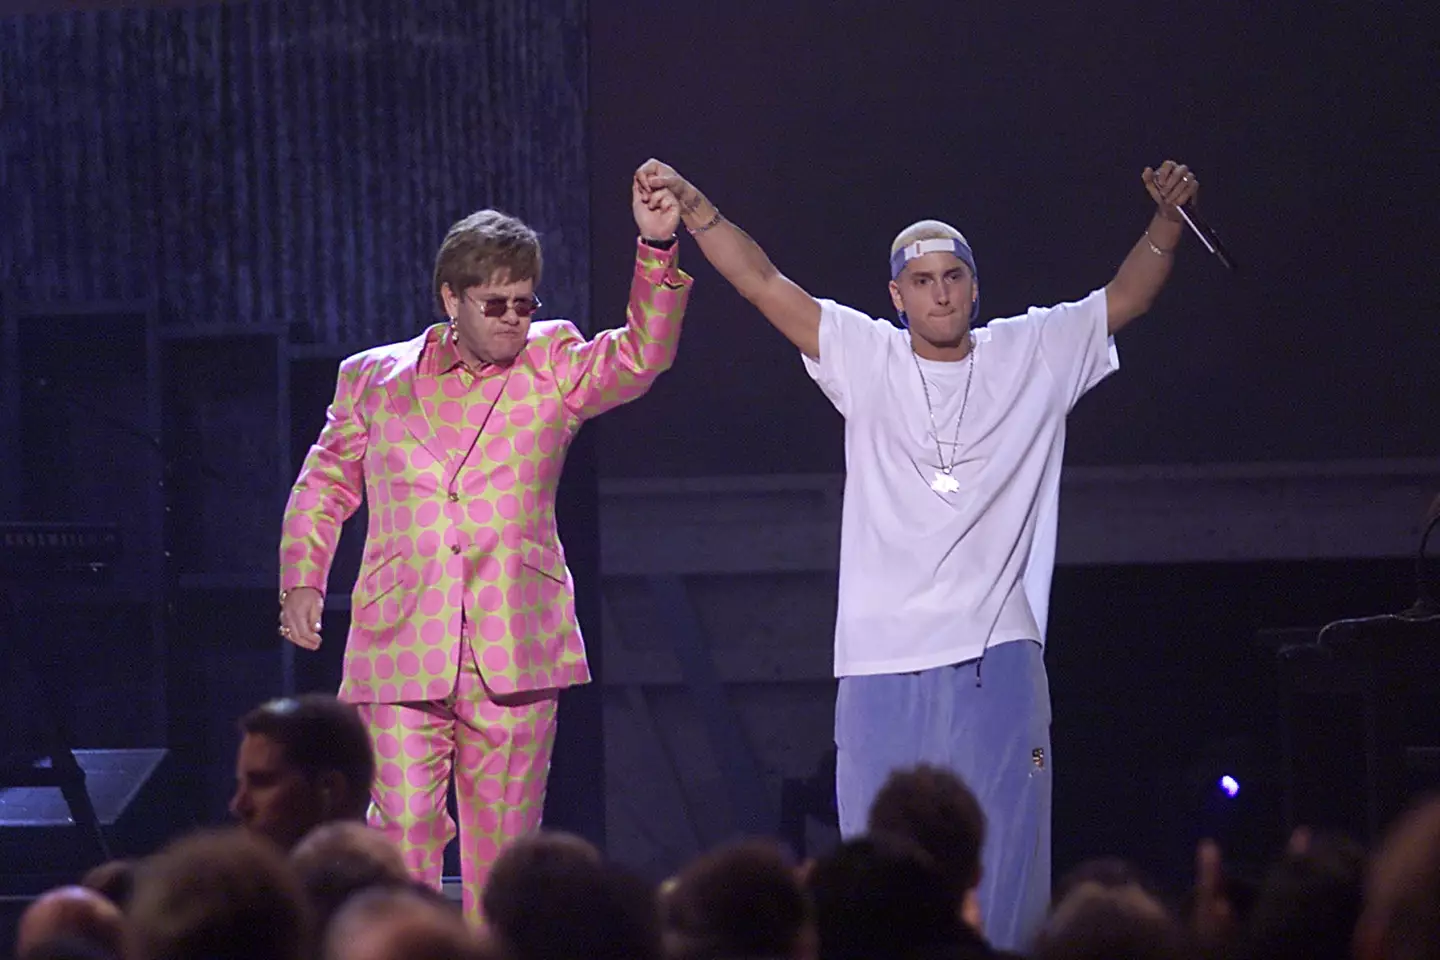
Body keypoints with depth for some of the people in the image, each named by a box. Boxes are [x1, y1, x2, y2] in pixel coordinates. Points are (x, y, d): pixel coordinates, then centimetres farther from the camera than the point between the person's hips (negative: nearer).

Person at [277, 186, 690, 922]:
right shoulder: (373, 378, 12)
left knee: (503, 846, 3)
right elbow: (324, 484, 21)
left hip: (515, 657, 0)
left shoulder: (554, 369, 9)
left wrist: (657, 250, -21)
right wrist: (302, 579, 8)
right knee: (404, 829, -11)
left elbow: (642, 352, -7)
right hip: (400, 653, 0)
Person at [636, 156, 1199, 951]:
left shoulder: (1033, 356, 10)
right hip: (882, 666, 0)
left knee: (1001, 874, -1)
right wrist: (693, 207, -6)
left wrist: (1167, 217, -6)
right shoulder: (866, 358, 8)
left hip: (997, 661, 0)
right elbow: (763, 283, 4)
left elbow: (1127, 297, 10)